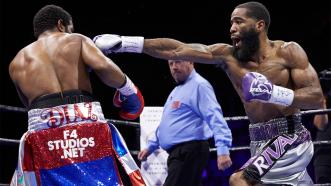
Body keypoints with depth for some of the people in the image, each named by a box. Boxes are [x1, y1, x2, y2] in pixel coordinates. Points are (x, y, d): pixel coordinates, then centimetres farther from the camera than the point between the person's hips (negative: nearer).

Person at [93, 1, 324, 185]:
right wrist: (124, 43, -10)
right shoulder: (228, 55, 4)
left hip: (289, 138, -7)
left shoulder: (288, 51, -8)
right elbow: (175, 50, -3)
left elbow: (317, 97, -14)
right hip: (261, 142, 7)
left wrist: (275, 93, -27)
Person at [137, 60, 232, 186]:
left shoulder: (199, 85, -8)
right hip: (179, 152, 10)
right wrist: (150, 146, 31)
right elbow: (168, 123, 34)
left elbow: (215, 117, -19)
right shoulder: (177, 90, 24)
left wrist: (222, 149, -30)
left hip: (190, 151, -10)